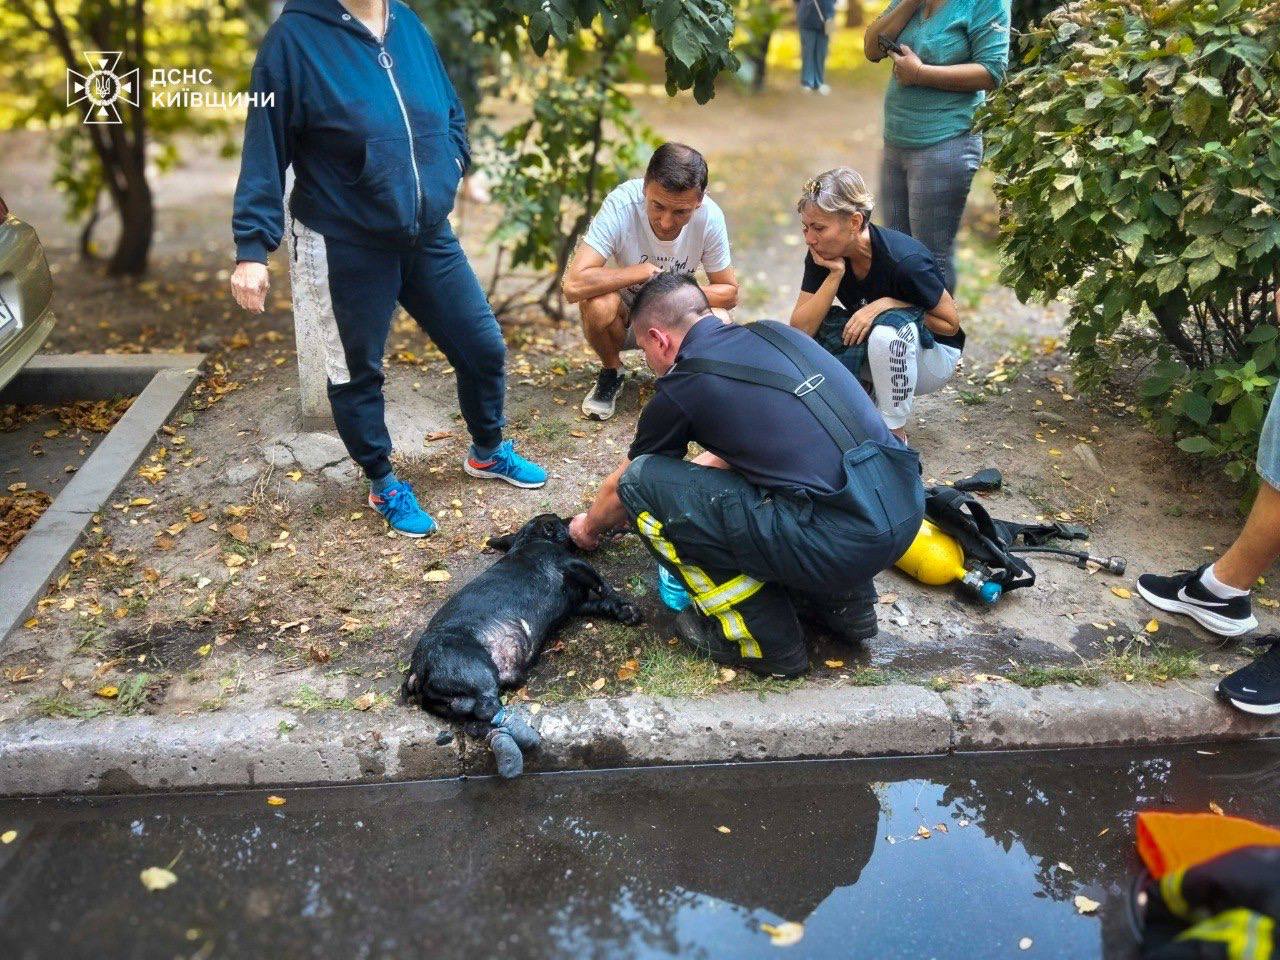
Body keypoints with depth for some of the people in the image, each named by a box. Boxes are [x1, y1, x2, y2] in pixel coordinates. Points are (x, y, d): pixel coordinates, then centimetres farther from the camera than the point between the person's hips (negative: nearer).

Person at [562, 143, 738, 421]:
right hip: (624, 318, -1)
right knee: (598, 304, -34)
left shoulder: (710, 217, -21)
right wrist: (640, 272, -32)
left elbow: (730, 293, -8)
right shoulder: (621, 205, -29)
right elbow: (573, 286, -38)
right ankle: (611, 373, 0)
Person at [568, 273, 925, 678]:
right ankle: (842, 600, 23)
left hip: (842, 540, -8)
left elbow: (621, 485, 18)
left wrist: (589, 527, 39)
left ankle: (764, 639, 7)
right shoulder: (772, 333, 17)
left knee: (642, 481, -1)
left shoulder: (683, 385, -1)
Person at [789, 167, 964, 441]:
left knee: (888, 328, -37)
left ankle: (895, 433, -19)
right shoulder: (821, 256, -14)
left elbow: (951, 324, -17)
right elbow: (799, 331, -19)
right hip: (867, 349, 5)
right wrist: (835, 275, -29)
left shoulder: (905, 261, -30)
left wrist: (886, 304, -30)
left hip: (931, 354, -5)